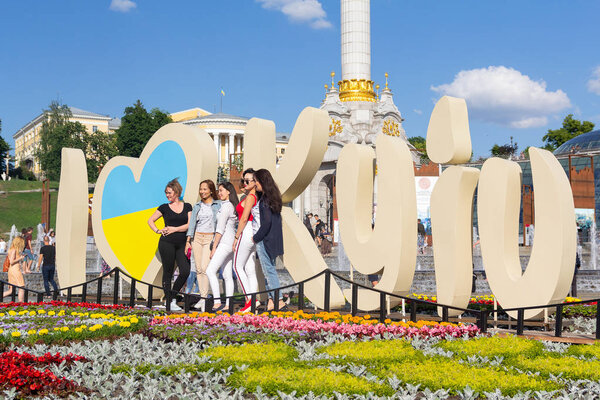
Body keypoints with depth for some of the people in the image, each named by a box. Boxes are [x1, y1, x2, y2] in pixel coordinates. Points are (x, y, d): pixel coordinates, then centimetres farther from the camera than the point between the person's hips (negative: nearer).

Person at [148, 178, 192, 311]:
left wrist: (175, 229, -9)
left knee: (185, 271, -7)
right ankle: (169, 302, 7)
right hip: (167, 243, -1)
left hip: (182, 244, 2)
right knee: (168, 272, 0)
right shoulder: (164, 207, 7)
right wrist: (158, 231, -2)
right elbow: (150, 220, 14)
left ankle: (173, 296, 12)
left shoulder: (187, 206, 9)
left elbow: (189, 225, 0)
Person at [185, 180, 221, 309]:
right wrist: (188, 240, 2)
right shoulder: (197, 206, 13)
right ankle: (202, 296, 9)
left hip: (210, 238, -4)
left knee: (205, 268, -16)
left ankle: (204, 298, -16)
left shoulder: (218, 205, 2)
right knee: (198, 269, 3)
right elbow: (192, 223, 10)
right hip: (197, 238, 4)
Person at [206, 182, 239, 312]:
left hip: (225, 242, -10)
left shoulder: (226, 206, -11)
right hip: (231, 243, 10)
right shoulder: (233, 206, 17)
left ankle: (217, 302, -23)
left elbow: (220, 229, -14)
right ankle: (228, 304, 5)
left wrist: (214, 247, -13)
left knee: (210, 271, -16)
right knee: (227, 275, 7)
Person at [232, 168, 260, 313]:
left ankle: (249, 299, -7)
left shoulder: (250, 197, -12)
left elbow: (244, 219, -16)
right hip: (254, 235, 9)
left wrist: (236, 237, -12)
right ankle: (253, 299, 6)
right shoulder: (256, 197, 14)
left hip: (246, 232, -9)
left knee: (238, 266, -1)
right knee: (250, 269, 8)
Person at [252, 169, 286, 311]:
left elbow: (266, 223, -20)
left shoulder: (265, 200, -16)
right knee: (269, 270, 11)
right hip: (272, 239, 10)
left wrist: (256, 238, -10)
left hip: (264, 240, -10)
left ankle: (279, 300, -5)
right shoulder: (272, 197, 12)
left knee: (268, 270, -5)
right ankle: (271, 301, 13)